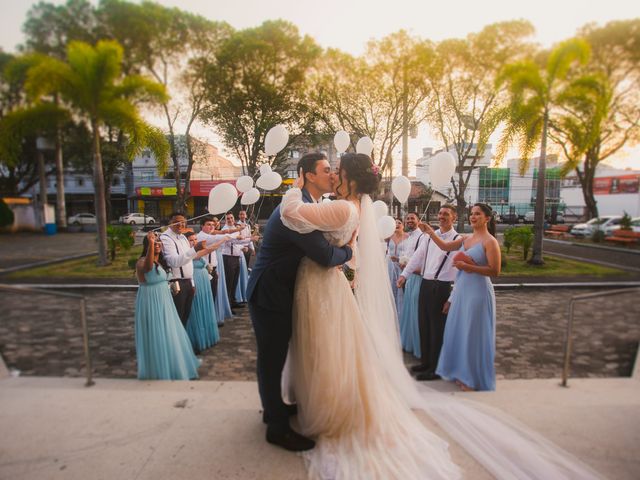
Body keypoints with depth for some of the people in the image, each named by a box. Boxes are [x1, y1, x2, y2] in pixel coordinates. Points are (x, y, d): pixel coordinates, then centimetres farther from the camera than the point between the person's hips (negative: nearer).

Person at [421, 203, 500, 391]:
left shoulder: (490, 241, -12)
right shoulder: (465, 238, 9)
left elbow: (495, 271, -16)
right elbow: (445, 246, 13)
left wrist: (469, 266, -20)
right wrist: (430, 232, 4)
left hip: (478, 291, -7)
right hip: (462, 290, 7)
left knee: (474, 335, 4)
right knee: (460, 332, 15)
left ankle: (475, 380, 23)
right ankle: (464, 374, 32)